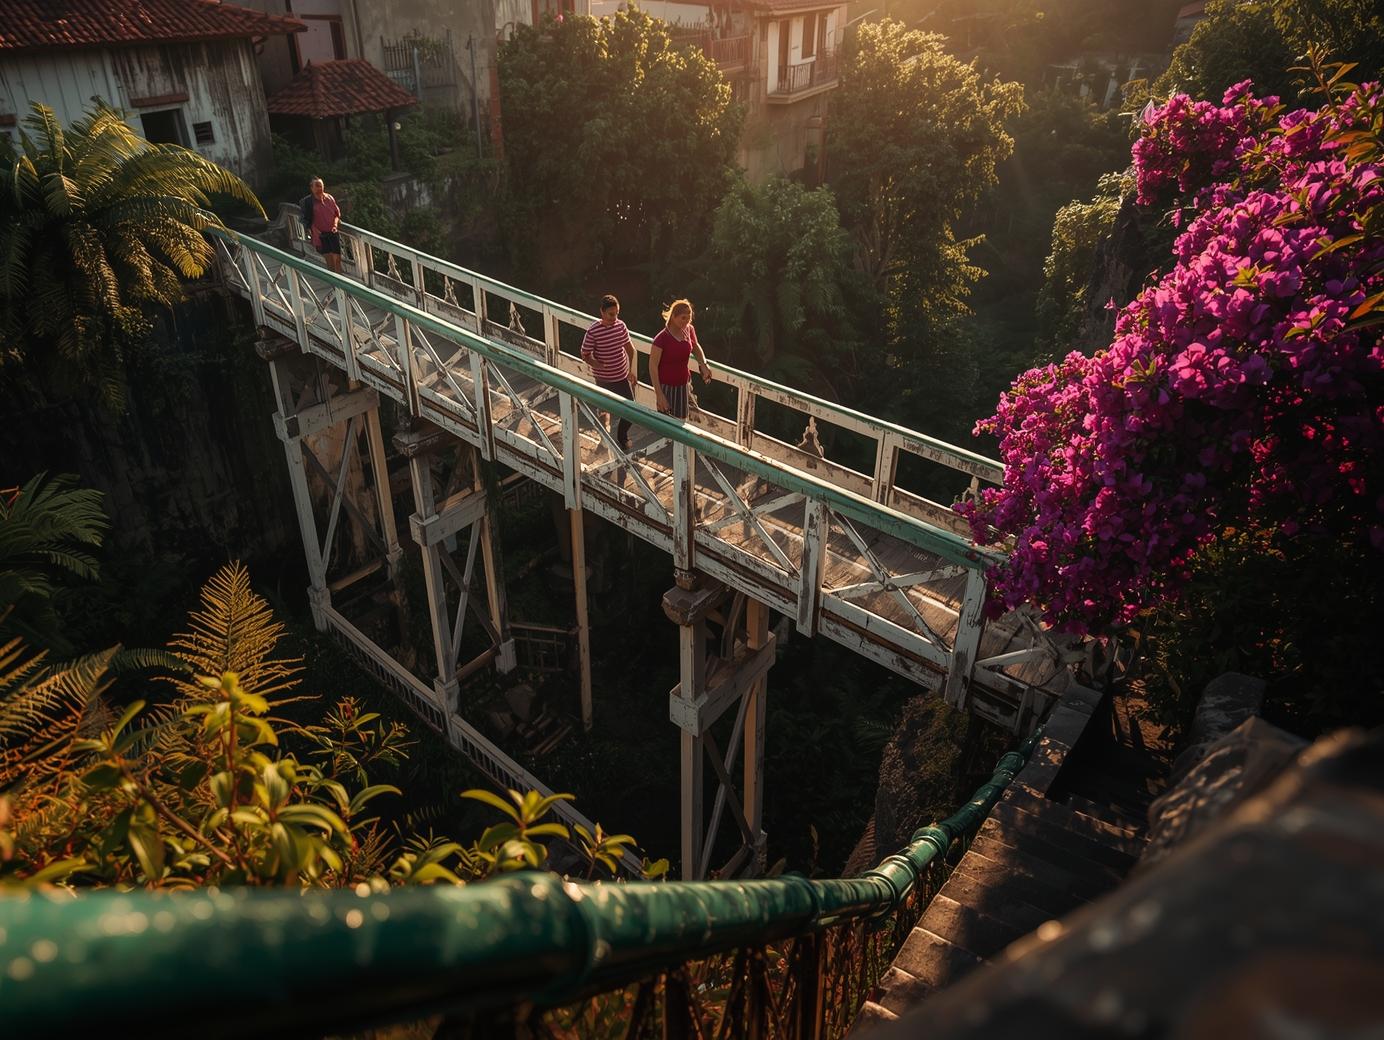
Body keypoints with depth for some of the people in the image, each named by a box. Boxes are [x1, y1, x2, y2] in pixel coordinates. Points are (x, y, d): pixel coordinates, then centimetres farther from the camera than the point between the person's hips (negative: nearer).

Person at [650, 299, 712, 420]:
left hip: (683, 385, 5)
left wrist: (703, 364, -3)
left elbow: (695, 347, 16)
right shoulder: (662, 338, -22)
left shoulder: (689, 330, -6)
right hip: (667, 387, -5)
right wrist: (659, 394, -20)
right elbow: (653, 366, -18)